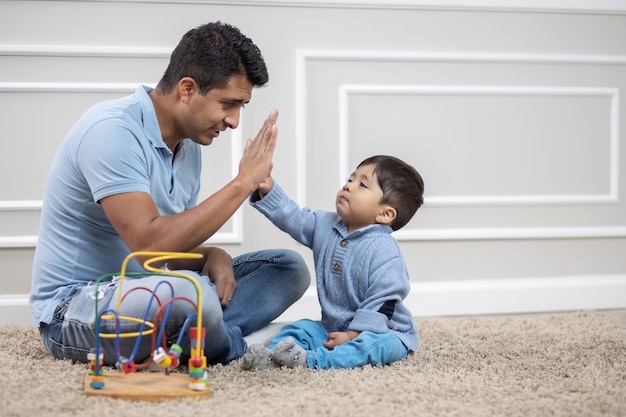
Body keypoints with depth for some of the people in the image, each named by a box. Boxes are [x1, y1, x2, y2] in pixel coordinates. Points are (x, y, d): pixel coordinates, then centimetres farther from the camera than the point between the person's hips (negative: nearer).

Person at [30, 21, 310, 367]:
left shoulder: (188, 145, 7)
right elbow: (149, 246, -31)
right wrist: (243, 183, -25)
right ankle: (241, 348, -6)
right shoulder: (113, 131, -21)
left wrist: (213, 257, -10)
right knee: (189, 294, -39)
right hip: (74, 309, -9)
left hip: (145, 293, 9)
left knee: (289, 268, 2)